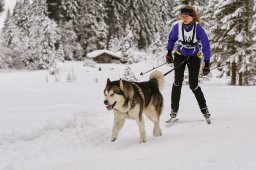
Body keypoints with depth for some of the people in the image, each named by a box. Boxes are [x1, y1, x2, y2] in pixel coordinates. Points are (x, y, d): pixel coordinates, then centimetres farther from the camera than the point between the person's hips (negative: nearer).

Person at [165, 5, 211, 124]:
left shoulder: (198, 28, -22)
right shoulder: (177, 27, -16)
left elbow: (206, 46, -16)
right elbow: (171, 39, 6)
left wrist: (207, 64, -18)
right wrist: (169, 53, 10)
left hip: (194, 57, -2)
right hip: (180, 55, 2)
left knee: (193, 85, -6)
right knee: (177, 82, -11)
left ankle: (204, 110, 10)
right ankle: (174, 111, -6)